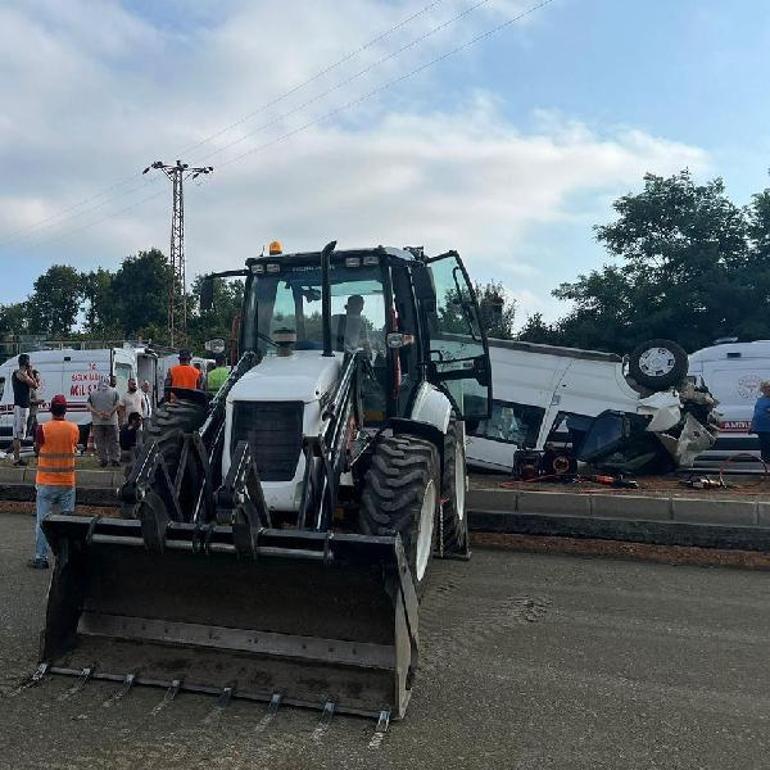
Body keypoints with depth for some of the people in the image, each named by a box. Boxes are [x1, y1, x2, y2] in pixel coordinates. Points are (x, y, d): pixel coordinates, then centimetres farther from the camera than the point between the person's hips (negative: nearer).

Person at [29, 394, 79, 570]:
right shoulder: (74, 428, -5)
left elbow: (37, 451, 2)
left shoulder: (43, 428, -12)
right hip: (68, 483, 2)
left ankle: (41, 558, 10)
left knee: (43, 521, 6)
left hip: (46, 483, -2)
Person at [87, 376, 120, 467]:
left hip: (97, 422, 1)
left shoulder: (92, 393, 6)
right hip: (111, 421, 0)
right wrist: (110, 413, -8)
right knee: (113, 441, 6)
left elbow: (89, 407, -2)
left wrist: (98, 413, -7)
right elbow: (117, 404, -6)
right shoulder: (114, 391, 3)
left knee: (100, 442, 7)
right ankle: (115, 459, 6)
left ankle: (103, 459, 9)